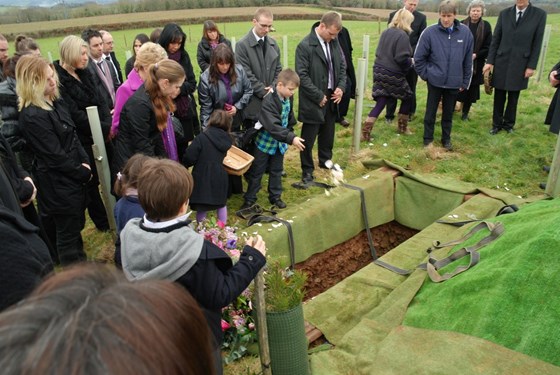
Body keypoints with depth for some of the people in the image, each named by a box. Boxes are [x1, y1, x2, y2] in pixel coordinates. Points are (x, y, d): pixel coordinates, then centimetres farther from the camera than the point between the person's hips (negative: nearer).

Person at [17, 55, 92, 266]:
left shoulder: (55, 101, 4)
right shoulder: (32, 116, -23)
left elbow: (72, 135, 10)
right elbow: (56, 156, -22)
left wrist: (85, 162, -2)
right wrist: (83, 172, -11)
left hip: (71, 177, 9)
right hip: (58, 183, -9)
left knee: (74, 225, 24)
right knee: (68, 233, 6)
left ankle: (78, 265, 43)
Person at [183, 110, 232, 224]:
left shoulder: (202, 137, -17)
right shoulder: (225, 139, 0)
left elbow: (189, 158, -16)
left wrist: (184, 165, 4)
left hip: (203, 178, -4)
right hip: (219, 177, 5)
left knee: (202, 208, 9)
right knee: (221, 204, 24)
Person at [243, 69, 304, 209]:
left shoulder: (287, 100, -2)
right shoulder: (268, 102, -27)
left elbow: (290, 119, 14)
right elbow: (273, 126, -35)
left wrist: (289, 134, 5)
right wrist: (291, 138, -38)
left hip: (280, 144, 7)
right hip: (265, 142, -6)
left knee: (276, 171, 18)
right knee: (256, 172, 8)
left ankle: (275, 196, 32)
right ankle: (250, 198, 20)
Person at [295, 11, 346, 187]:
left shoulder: (334, 42, 5)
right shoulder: (305, 46, -15)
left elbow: (342, 66, 14)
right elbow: (302, 75, -17)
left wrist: (341, 87, -3)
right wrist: (319, 96, -16)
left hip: (332, 98, 6)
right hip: (314, 101, -6)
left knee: (328, 136, 18)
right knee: (308, 139, 4)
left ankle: (326, 162, 37)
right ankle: (307, 171, 18)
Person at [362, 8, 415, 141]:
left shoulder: (385, 32, 10)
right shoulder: (402, 35, -15)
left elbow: (378, 52, 16)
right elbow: (401, 58, -20)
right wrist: (411, 62, -1)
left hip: (379, 71, 7)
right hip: (393, 74, -7)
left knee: (380, 103, 7)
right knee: (407, 98, 16)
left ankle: (365, 132, -2)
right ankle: (402, 127, 28)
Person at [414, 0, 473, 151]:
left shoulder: (465, 32, -5)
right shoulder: (430, 32, -11)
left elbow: (468, 60, 3)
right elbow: (419, 57, -3)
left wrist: (465, 82, 5)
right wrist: (426, 75, -3)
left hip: (454, 82, 2)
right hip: (435, 81, -2)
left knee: (448, 113, 14)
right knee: (431, 112, 8)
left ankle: (446, 139, 30)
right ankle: (428, 139, 24)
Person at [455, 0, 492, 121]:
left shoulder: (486, 26, 0)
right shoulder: (462, 24, -1)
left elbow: (489, 46, 0)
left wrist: (476, 55, -13)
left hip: (476, 64, 1)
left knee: (472, 88, 7)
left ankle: (465, 112, 20)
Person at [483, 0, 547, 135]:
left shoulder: (540, 14, -4)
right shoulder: (504, 13, 1)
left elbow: (537, 43, -4)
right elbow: (495, 39, 3)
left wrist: (531, 66, -6)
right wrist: (490, 61, -2)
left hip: (521, 64, -1)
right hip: (501, 62, 1)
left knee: (513, 97, 10)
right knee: (499, 96, 7)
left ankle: (508, 123, 25)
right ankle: (497, 124, 20)